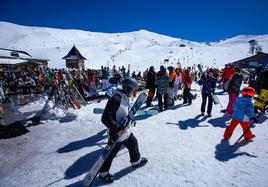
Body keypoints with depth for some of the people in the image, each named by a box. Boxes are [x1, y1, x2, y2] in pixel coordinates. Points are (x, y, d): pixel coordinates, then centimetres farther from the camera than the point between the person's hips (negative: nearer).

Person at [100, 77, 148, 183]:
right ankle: (103, 173, 35)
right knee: (110, 154, 10)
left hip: (125, 130, 9)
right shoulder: (115, 99, -29)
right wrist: (117, 128, -32)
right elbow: (105, 118, -29)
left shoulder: (125, 98, 1)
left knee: (133, 143, 24)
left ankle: (136, 161, 50)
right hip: (116, 134, -9)